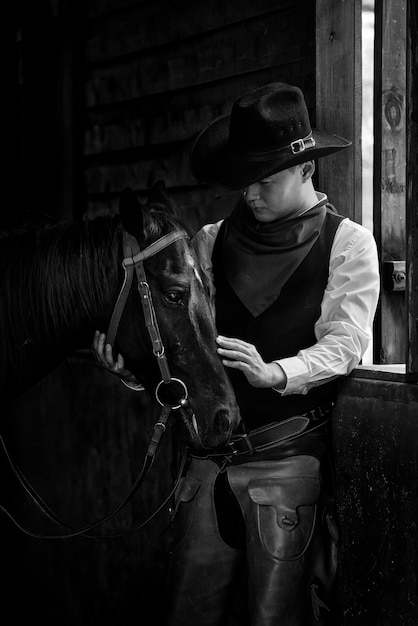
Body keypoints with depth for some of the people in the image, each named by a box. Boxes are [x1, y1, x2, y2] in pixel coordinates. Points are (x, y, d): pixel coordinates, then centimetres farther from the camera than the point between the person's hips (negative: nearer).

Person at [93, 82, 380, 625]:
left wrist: (274, 373, -26)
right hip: (209, 453, 4)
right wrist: (136, 367, -12)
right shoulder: (213, 242, 10)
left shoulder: (348, 243, 0)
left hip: (287, 455, -3)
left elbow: (346, 343, -9)